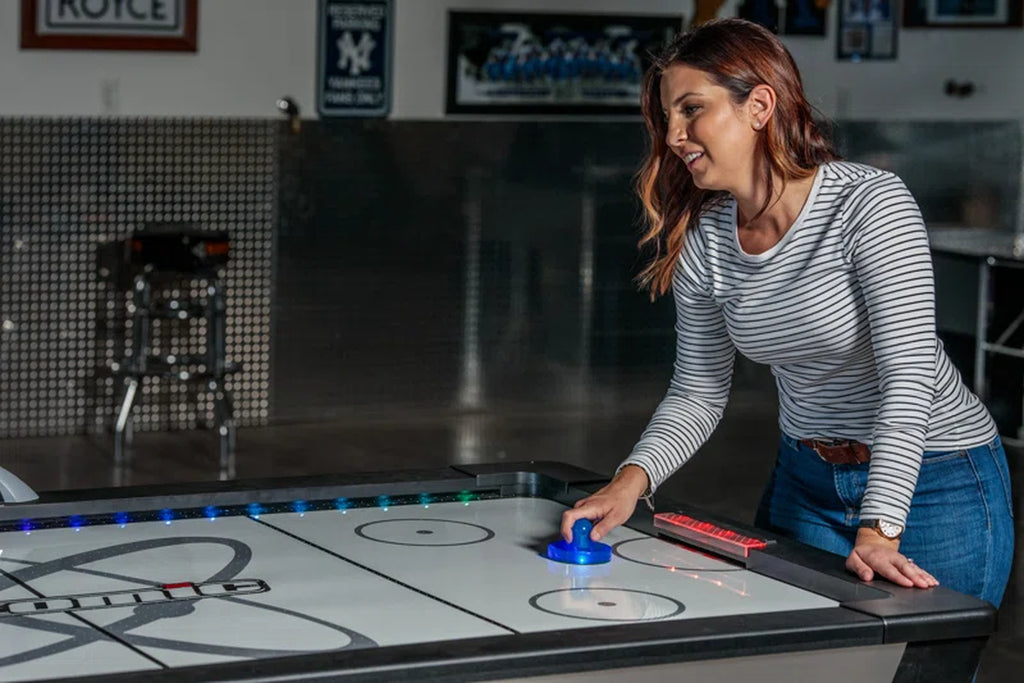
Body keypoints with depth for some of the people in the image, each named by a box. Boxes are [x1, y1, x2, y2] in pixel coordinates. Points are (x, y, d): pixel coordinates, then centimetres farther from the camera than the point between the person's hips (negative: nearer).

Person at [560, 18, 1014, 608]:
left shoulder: (872, 203, -22)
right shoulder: (703, 241, -4)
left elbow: (910, 375, -28)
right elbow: (698, 394, 3)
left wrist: (877, 533, -36)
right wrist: (631, 481, -17)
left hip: (936, 485, -5)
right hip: (806, 482, 6)